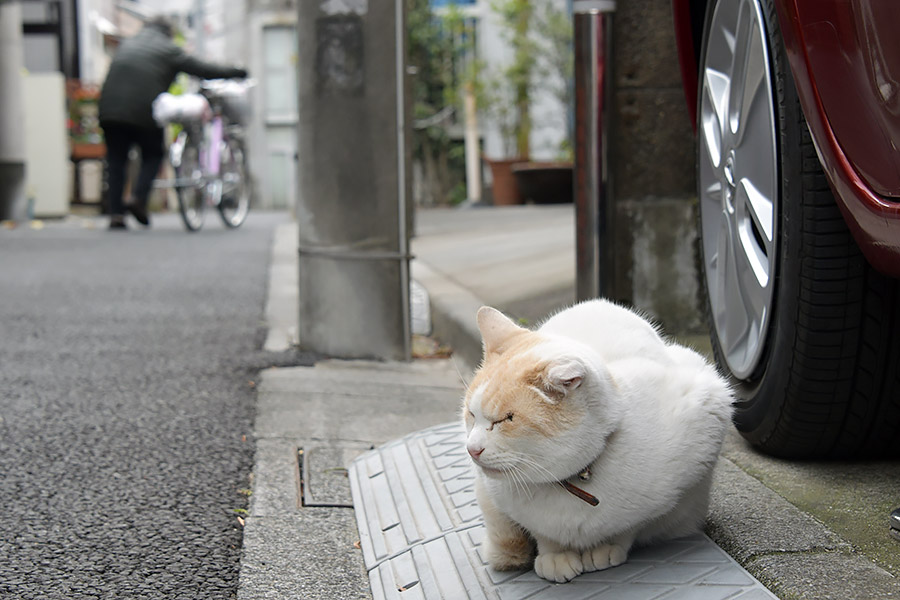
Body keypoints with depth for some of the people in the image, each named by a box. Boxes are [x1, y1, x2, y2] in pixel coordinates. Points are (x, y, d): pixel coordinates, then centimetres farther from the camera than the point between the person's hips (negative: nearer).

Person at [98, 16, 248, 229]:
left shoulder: (126, 44, 25)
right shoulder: (168, 49, 8)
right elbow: (200, 69, 7)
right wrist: (232, 72, 16)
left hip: (110, 108, 4)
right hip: (144, 112, -4)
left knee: (116, 162, 8)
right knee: (152, 156, 15)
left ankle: (116, 214, 0)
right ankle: (138, 198, -4)